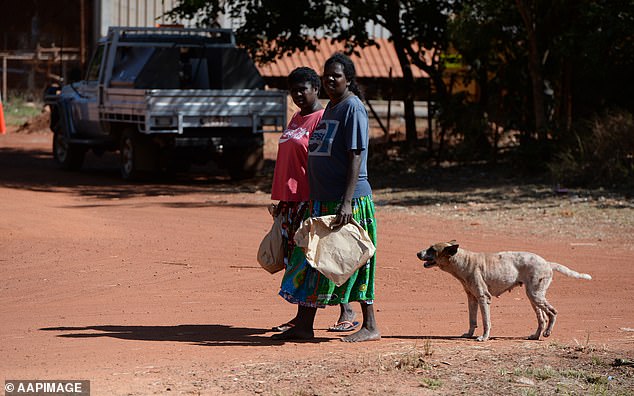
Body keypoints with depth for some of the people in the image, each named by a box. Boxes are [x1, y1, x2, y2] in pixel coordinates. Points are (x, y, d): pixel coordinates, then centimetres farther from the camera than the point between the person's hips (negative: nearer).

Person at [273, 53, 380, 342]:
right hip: (323, 201, 9)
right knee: (310, 261, 8)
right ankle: (303, 326, 12)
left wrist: (347, 202, -23)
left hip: (348, 202, -9)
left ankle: (370, 327, 4)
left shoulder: (353, 108, -10)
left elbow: (356, 157, -17)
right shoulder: (330, 108, 17)